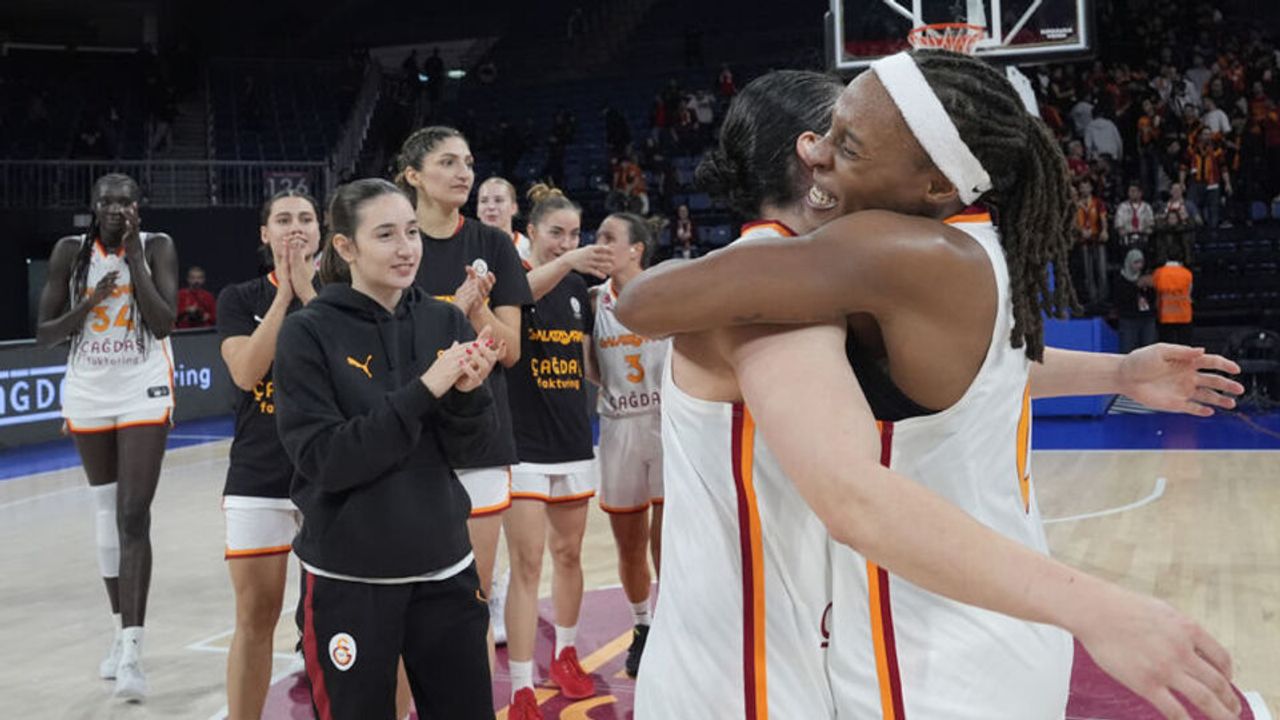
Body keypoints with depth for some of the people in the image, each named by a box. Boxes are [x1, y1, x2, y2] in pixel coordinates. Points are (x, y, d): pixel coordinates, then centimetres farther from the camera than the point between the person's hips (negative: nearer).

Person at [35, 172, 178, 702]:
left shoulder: (157, 247, -6)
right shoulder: (70, 252, 0)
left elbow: (163, 324, -16)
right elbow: (45, 335, 0)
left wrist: (133, 256, -15)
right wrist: (89, 302, -15)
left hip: (144, 394, -3)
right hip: (88, 395, 3)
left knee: (134, 518, -13)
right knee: (106, 515, 12)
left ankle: (132, 648, -16)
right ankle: (122, 630, 27)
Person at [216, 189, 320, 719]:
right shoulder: (240, 299, 4)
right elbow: (247, 372, -12)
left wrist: (307, 290, -16)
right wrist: (284, 293, -13)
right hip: (258, 479, 0)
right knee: (255, 620, 5)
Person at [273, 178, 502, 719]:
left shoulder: (445, 322, 2)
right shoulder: (308, 334, -8)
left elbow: (468, 447, 1)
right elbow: (324, 460, -16)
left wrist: (468, 391, -19)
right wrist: (423, 391, -22)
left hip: (445, 570, 4)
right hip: (350, 580, -3)